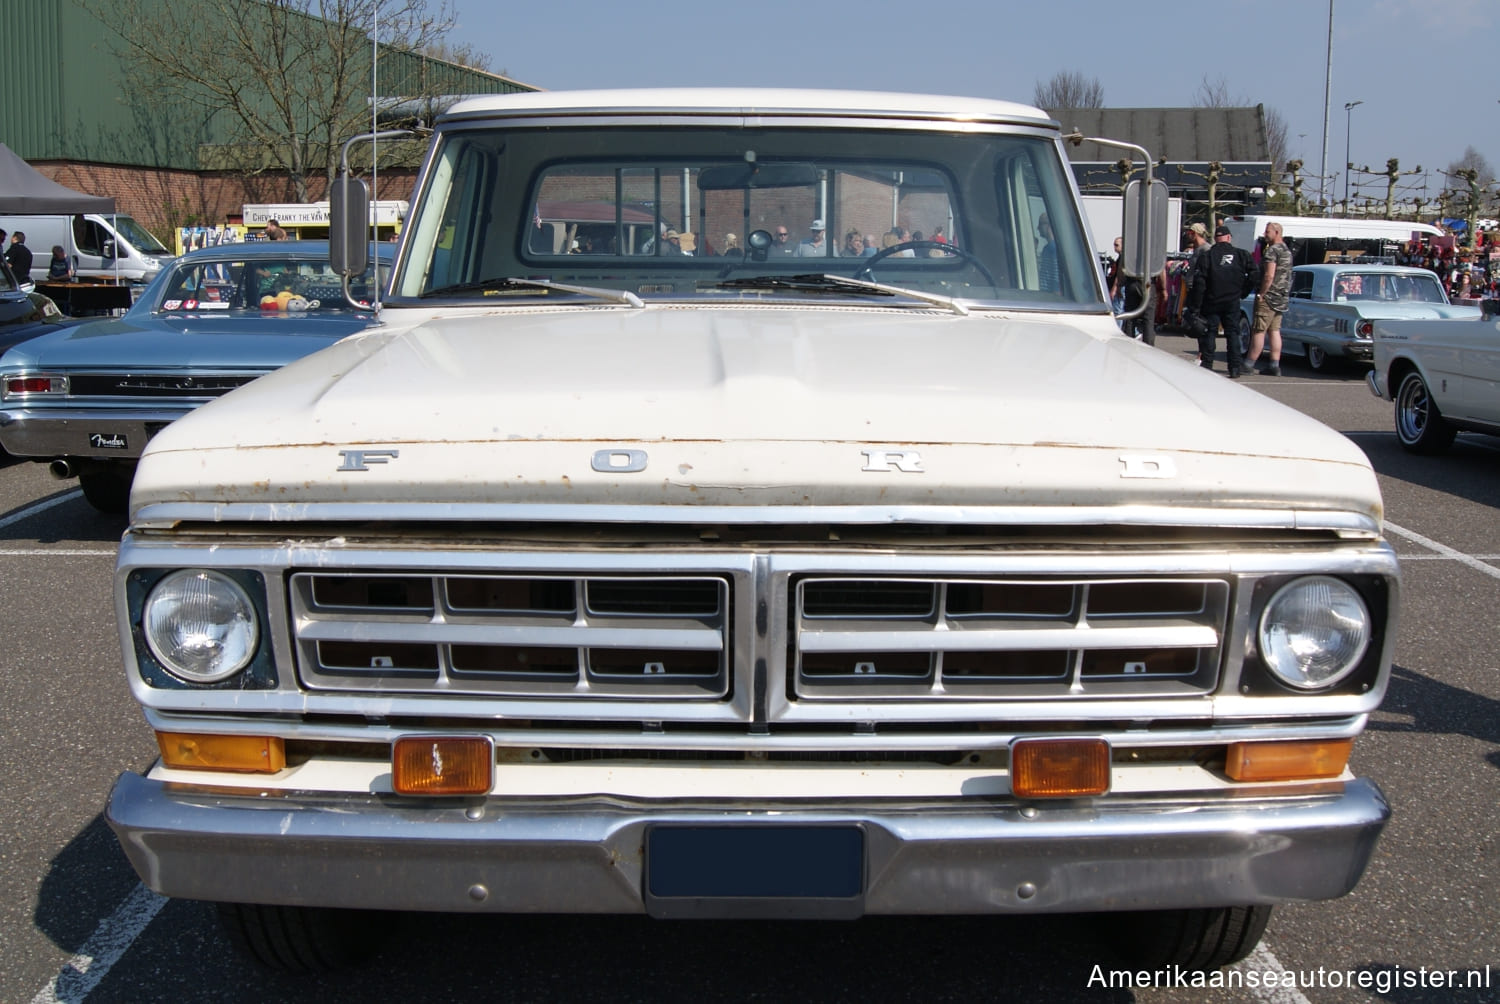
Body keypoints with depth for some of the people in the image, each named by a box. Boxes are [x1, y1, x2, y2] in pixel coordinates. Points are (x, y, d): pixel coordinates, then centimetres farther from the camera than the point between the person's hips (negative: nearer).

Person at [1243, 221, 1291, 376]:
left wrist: (1261, 294, -16)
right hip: (1282, 298, 9)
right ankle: (1274, 365, 7)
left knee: (1258, 330, -6)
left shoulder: (1272, 250, -14)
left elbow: (1269, 276, -22)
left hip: (1269, 297, -9)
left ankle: (1249, 364, -4)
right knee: (1274, 331, 9)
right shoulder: (1287, 250, 17)